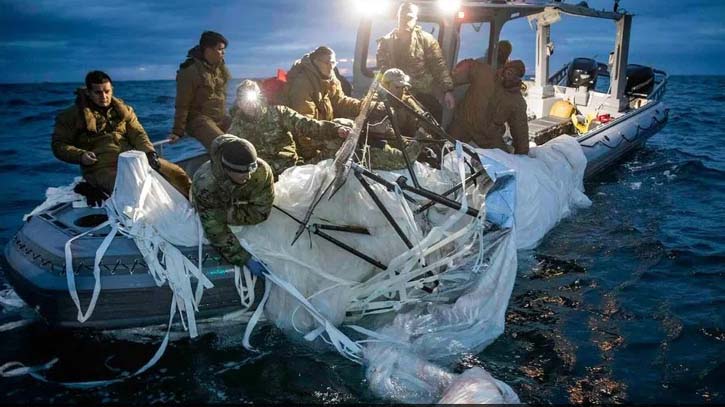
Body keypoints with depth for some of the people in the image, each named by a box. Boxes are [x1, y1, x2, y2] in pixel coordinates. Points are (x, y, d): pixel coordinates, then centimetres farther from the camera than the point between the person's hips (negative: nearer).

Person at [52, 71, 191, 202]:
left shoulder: (123, 110, 16)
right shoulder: (73, 115, 6)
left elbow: (138, 134, 8)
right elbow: (59, 145, 6)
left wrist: (149, 152, -12)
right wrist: (80, 155, -13)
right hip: (101, 167, -4)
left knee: (176, 173, -8)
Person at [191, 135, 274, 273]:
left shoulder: (262, 170, -42)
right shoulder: (204, 183, -45)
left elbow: (261, 212, -29)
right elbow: (215, 231, -40)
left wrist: (228, 215, -32)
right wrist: (245, 259, -42)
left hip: (241, 204, 2)